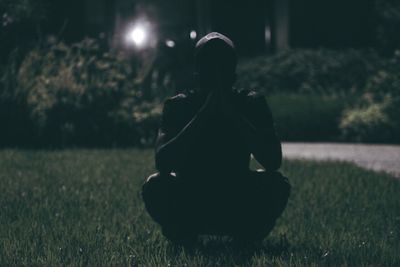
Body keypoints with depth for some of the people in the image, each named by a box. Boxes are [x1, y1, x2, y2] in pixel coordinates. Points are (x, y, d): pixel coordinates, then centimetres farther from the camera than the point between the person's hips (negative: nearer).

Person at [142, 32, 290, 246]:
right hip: (188, 207, 0)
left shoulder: (252, 104, -4)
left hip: (239, 209, 0)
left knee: (277, 184, -28)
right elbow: (162, 162, -23)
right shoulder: (178, 106, -6)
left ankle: (247, 234, -4)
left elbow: (274, 161, -19)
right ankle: (183, 233, -4)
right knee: (155, 185, -30)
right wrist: (205, 113, -26)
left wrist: (232, 112, -24)